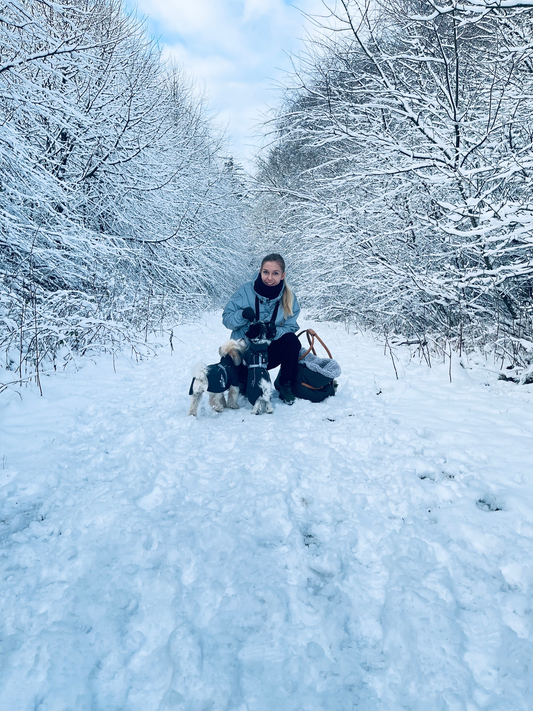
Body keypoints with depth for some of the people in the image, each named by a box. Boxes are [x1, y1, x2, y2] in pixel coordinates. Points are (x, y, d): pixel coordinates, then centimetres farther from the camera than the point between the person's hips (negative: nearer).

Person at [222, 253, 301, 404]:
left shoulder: (289, 298, -6)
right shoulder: (246, 290, -12)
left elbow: (291, 327, -10)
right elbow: (226, 320, -10)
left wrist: (274, 331, -32)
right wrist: (243, 315, -32)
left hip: (270, 350, 2)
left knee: (292, 341, -28)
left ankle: (285, 384, -6)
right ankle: (244, 381, 15)